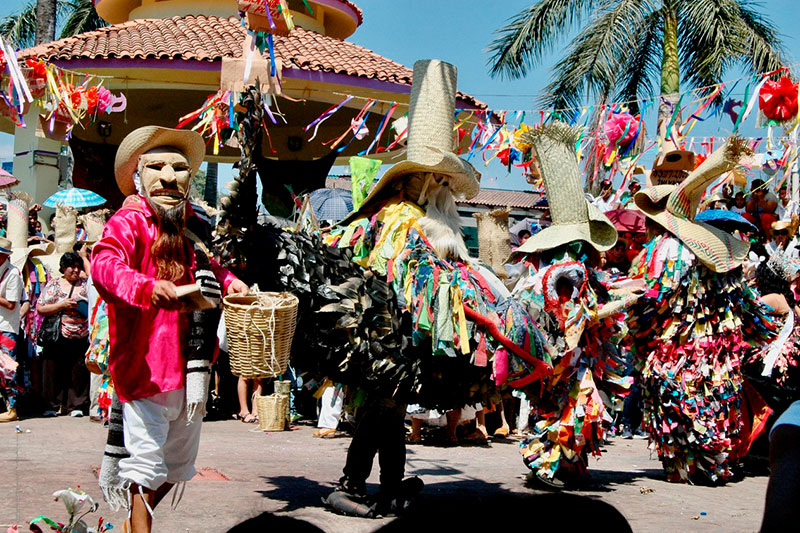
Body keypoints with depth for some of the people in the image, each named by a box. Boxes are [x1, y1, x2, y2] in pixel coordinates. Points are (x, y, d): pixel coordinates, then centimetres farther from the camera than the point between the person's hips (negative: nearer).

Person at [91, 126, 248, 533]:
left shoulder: (194, 228, 15)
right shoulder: (129, 221, -8)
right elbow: (105, 264, -28)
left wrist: (228, 281, 14)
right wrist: (147, 287, -47)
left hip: (190, 371, 8)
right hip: (145, 366, -8)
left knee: (178, 468, 19)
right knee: (146, 464, -10)